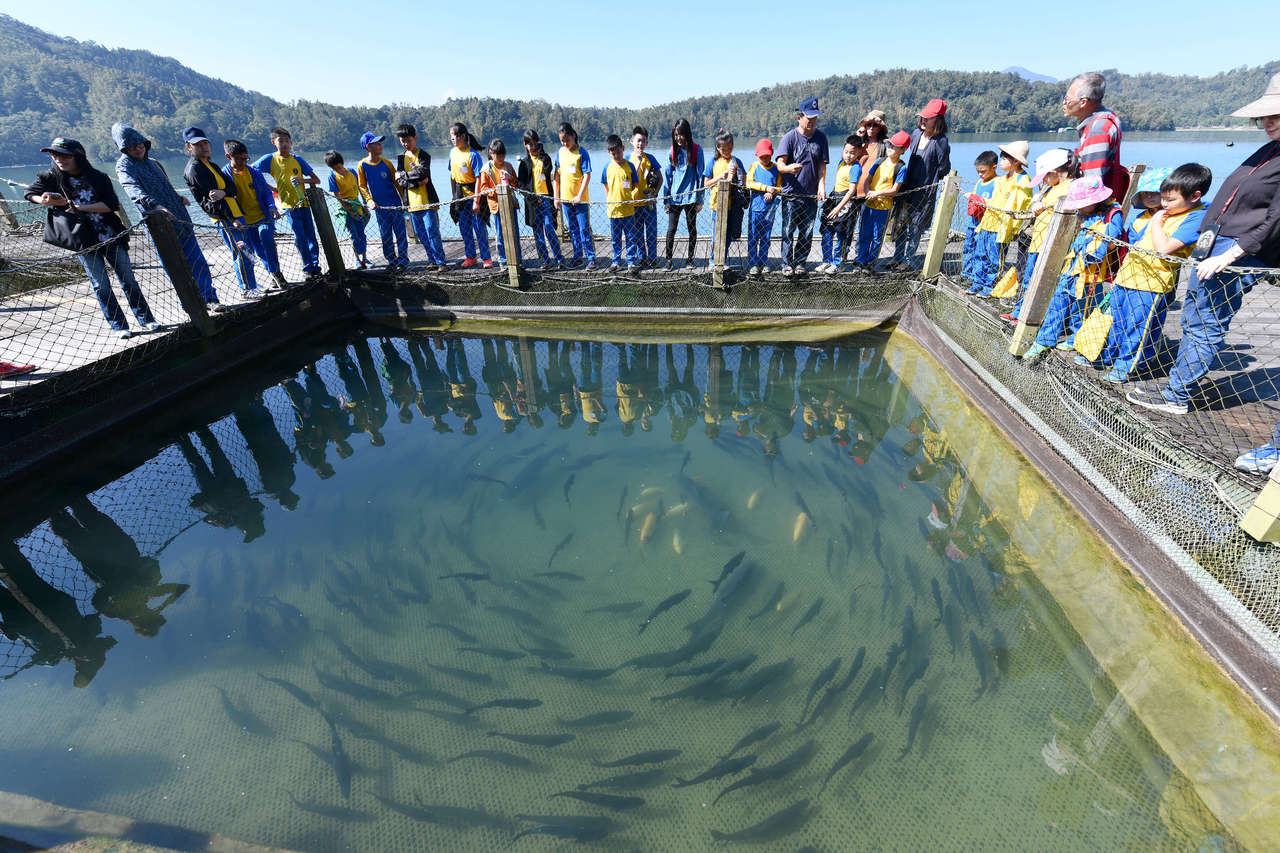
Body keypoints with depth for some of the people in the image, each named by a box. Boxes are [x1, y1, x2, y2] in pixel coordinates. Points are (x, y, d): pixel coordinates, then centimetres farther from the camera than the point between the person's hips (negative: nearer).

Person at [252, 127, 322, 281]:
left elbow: (316, 180, 4)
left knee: (311, 236, 1)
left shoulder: (297, 160, 5)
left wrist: (302, 180, -15)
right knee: (300, 238, -3)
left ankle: (315, 266, 9)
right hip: (289, 204, -2)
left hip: (304, 202, 2)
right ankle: (308, 268, 4)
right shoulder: (269, 159, 1)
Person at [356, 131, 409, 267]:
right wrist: (370, 201, -8)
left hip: (395, 204, 0)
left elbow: (396, 181, 7)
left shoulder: (386, 163, -1)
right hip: (379, 207, 0)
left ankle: (403, 260, 11)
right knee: (386, 236, 5)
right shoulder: (362, 165, -3)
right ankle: (391, 260, 17)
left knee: (401, 233, 1)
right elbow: (362, 186, 5)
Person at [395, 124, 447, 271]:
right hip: (412, 202, 5)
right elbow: (400, 182, 1)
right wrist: (417, 181, -11)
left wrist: (403, 175, -9)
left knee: (432, 231, -10)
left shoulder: (423, 155, 0)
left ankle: (440, 261, -5)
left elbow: (422, 173, -18)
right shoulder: (401, 158, 13)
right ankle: (432, 259, 16)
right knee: (421, 234, 7)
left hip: (427, 201, -5)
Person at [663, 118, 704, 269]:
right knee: (671, 229, -3)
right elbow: (668, 175, 8)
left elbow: (700, 174, -1)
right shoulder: (673, 150, 5)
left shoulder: (696, 149, -2)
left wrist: (700, 199, -4)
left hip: (690, 196, -2)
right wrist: (667, 199, 3)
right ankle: (669, 259, 7)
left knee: (692, 229, 7)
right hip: (674, 196, 2)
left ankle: (690, 259, 18)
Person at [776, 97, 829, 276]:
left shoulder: (820, 137, 8)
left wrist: (821, 185, -6)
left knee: (807, 232, 7)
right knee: (788, 231, -2)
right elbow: (780, 165, -12)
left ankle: (800, 263, 20)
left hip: (811, 194, 3)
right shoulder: (790, 137, -3)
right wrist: (789, 168, -35)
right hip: (791, 194, -3)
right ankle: (787, 264, 9)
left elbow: (822, 164, 9)